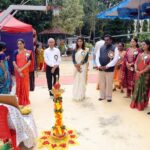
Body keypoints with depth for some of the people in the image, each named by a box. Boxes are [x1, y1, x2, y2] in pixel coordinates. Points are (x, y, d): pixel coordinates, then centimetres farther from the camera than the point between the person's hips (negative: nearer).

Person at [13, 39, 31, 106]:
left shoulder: (28, 52, -2)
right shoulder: (16, 52, 0)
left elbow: (29, 62, -8)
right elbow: (14, 62, -6)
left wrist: (22, 69, -16)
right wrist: (19, 70, -14)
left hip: (25, 71, -1)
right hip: (17, 71, 1)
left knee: (25, 85, 3)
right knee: (19, 85, 7)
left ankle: (25, 101, 17)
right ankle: (19, 101, 20)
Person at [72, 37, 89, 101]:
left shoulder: (85, 50, 1)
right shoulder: (74, 50, 6)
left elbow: (86, 60, -6)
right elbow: (73, 59, 0)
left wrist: (80, 64, -16)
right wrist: (76, 66, -15)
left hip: (83, 67, -2)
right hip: (76, 67, 2)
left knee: (82, 80, 0)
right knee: (76, 81, 5)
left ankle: (81, 95, 10)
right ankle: (76, 95, 14)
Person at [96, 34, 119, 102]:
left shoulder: (114, 49, -5)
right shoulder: (101, 48, 9)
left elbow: (115, 59, -13)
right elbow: (97, 57, 7)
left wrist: (107, 66, -18)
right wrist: (99, 65, -9)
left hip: (110, 69, -4)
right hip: (101, 69, 4)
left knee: (109, 84, 4)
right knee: (102, 83, 13)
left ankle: (109, 97, 20)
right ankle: (102, 96, 28)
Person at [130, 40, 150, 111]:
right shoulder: (140, 54, 11)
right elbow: (136, 63, 6)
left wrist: (142, 72, -16)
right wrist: (136, 70, -10)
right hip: (138, 74, 4)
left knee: (144, 89, 4)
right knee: (137, 88, 9)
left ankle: (142, 104, 15)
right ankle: (135, 103, 20)